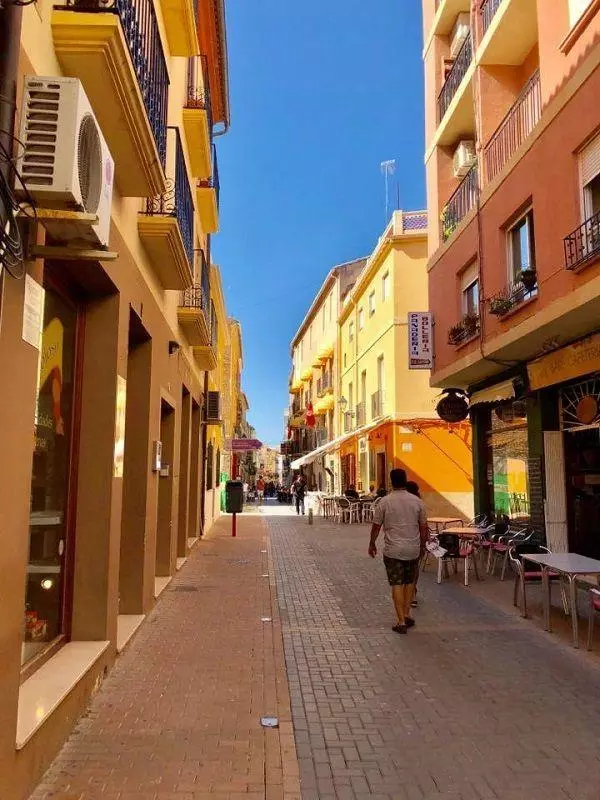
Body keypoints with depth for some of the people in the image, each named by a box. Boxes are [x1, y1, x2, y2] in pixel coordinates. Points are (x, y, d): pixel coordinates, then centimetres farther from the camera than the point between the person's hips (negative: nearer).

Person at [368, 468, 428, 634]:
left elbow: (376, 526, -2)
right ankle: (407, 615, 20)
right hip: (413, 550, 3)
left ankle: (402, 622, 3)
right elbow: (423, 527, 4)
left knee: (397, 585, 3)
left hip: (393, 550, -2)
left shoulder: (384, 502, -8)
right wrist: (422, 546, 18)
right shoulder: (417, 501, -2)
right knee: (410, 582, 19)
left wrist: (372, 544, 13)